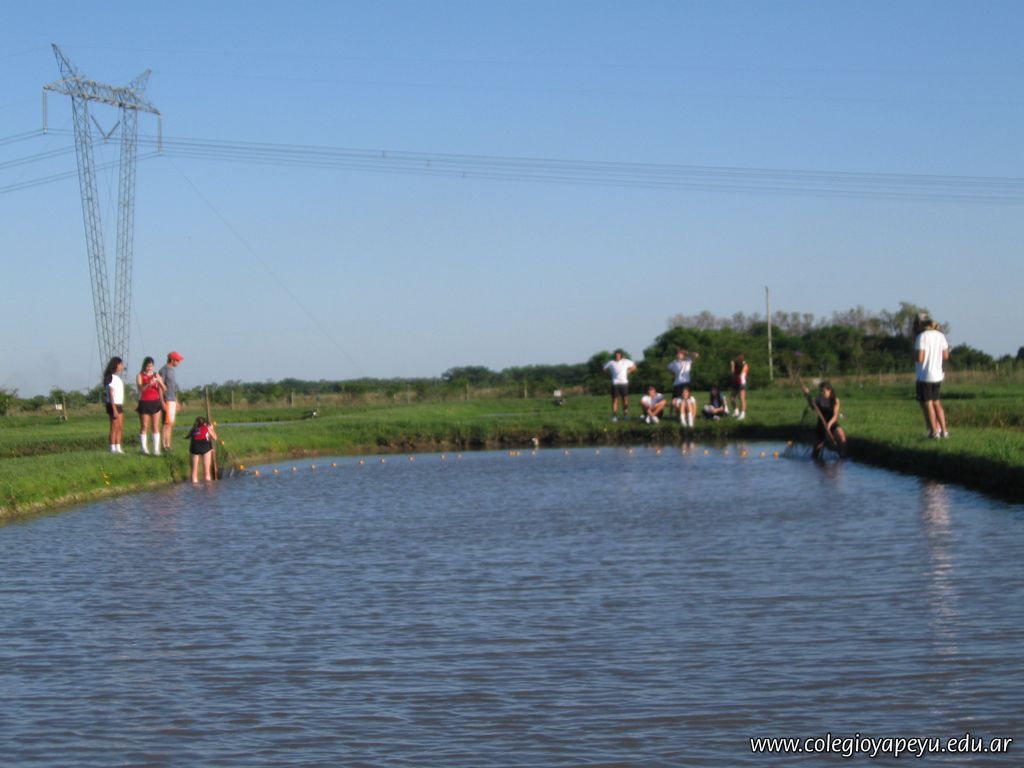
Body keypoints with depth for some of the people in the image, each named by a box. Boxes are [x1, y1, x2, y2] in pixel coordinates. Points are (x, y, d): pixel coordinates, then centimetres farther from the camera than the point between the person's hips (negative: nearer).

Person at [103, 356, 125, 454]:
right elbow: (111, 394, -15)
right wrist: (114, 409, -19)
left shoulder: (117, 377, 15)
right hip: (114, 405, -9)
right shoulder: (111, 377, -12)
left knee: (120, 427, 8)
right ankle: (113, 448, -2)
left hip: (119, 405, 9)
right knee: (114, 427, -5)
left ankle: (118, 447, 11)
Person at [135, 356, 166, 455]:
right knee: (144, 426, 1)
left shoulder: (156, 375, 9)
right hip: (144, 403, -2)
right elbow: (140, 389, -13)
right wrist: (148, 384, -30)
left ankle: (156, 448, -2)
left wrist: (159, 381, -17)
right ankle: (144, 448, 9)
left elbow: (162, 389, 3)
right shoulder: (140, 376, 1)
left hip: (155, 402, 2)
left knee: (156, 426, -1)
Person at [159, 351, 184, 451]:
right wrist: (163, 402, -19)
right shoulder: (163, 370, -10)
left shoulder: (171, 370, 17)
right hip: (167, 400, -9)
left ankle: (168, 445, 11)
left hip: (173, 400, 9)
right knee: (167, 423, -11)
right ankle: (164, 445, -10)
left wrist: (177, 402, 21)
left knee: (171, 424, 8)